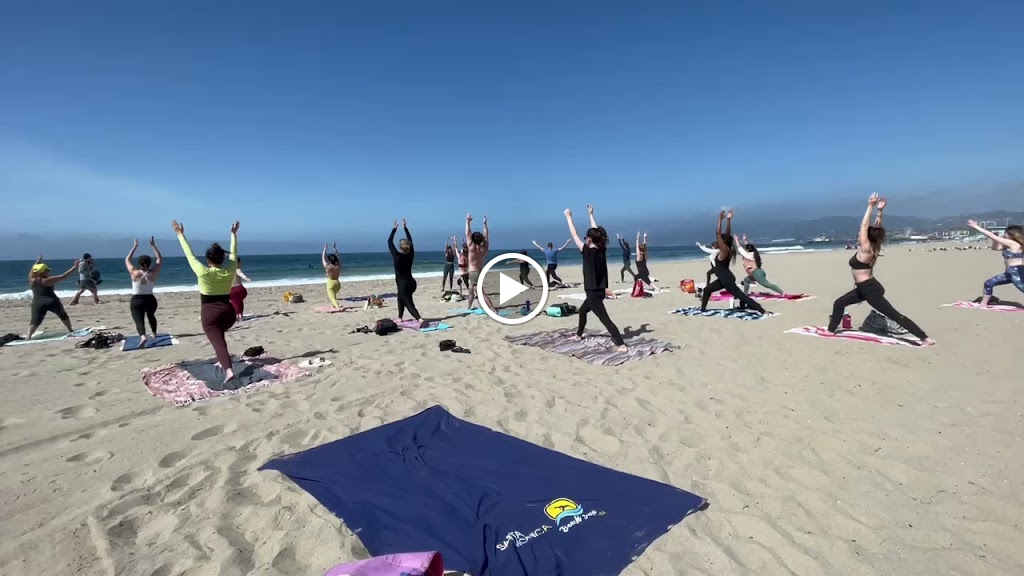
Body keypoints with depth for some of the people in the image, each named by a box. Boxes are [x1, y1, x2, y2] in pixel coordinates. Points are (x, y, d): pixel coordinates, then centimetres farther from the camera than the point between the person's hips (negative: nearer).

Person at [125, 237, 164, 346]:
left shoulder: (134, 273, -9)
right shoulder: (153, 274, -7)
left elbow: (127, 260, 7)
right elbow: (160, 259, 4)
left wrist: (135, 247, 12)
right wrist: (153, 246, 6)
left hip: (136, 301, -2)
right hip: (150, 299, 3)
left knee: (139, 321, -11)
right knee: (151, 316, 30)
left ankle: (143, 337, -36)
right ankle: (154, 334, 42)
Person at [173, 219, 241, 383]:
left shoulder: (203, 272, -12)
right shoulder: (230, 272, -3)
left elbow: (189, 255, -2)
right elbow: (233, 253, 11)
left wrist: (180, 234, 8)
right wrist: (234, 233, 22)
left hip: (210, 313, -4)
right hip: (228, 312, 5)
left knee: (218, 342, -10)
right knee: (219, 335, 32)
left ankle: (228, 370, -28)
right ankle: (223, 361, 34)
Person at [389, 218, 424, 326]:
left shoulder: (397, 256, -13)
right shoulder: (411, 255, -1)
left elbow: (389, 242, -4)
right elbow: (410, 240, 12)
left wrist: (394, 229, 3)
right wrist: (405, 228, 16)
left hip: (403, 284, -6)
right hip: (411, 282, 7)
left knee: (409, 304, -9)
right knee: (400, 297, 32)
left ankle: (420, 320, -30)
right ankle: (400, 317, 39)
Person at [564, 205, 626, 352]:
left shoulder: (588, 252, -17)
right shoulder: (601, 250, 2)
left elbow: (574, 235, -10)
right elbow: (596, 232, 15)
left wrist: (568, 216, 0)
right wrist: (591, 215, 24)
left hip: (593, 292, -9)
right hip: (599, 290, 9)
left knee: (605, 319, -11)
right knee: (582, 310, 28)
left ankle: (622, 345, -16)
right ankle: (579, 334, 44)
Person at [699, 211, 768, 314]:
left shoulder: (724, 250, -17)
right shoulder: (726, 249, 5)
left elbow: (718, 233, -23)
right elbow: (728, 233, 9)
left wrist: (720, 219, -21)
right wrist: (728, 220, 6)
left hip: (727, 279, -10)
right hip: (724, 279, 10)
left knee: (740, 295, -6)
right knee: (707, 289, 16)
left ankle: (760, 308, -3)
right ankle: (703, 309, 20)